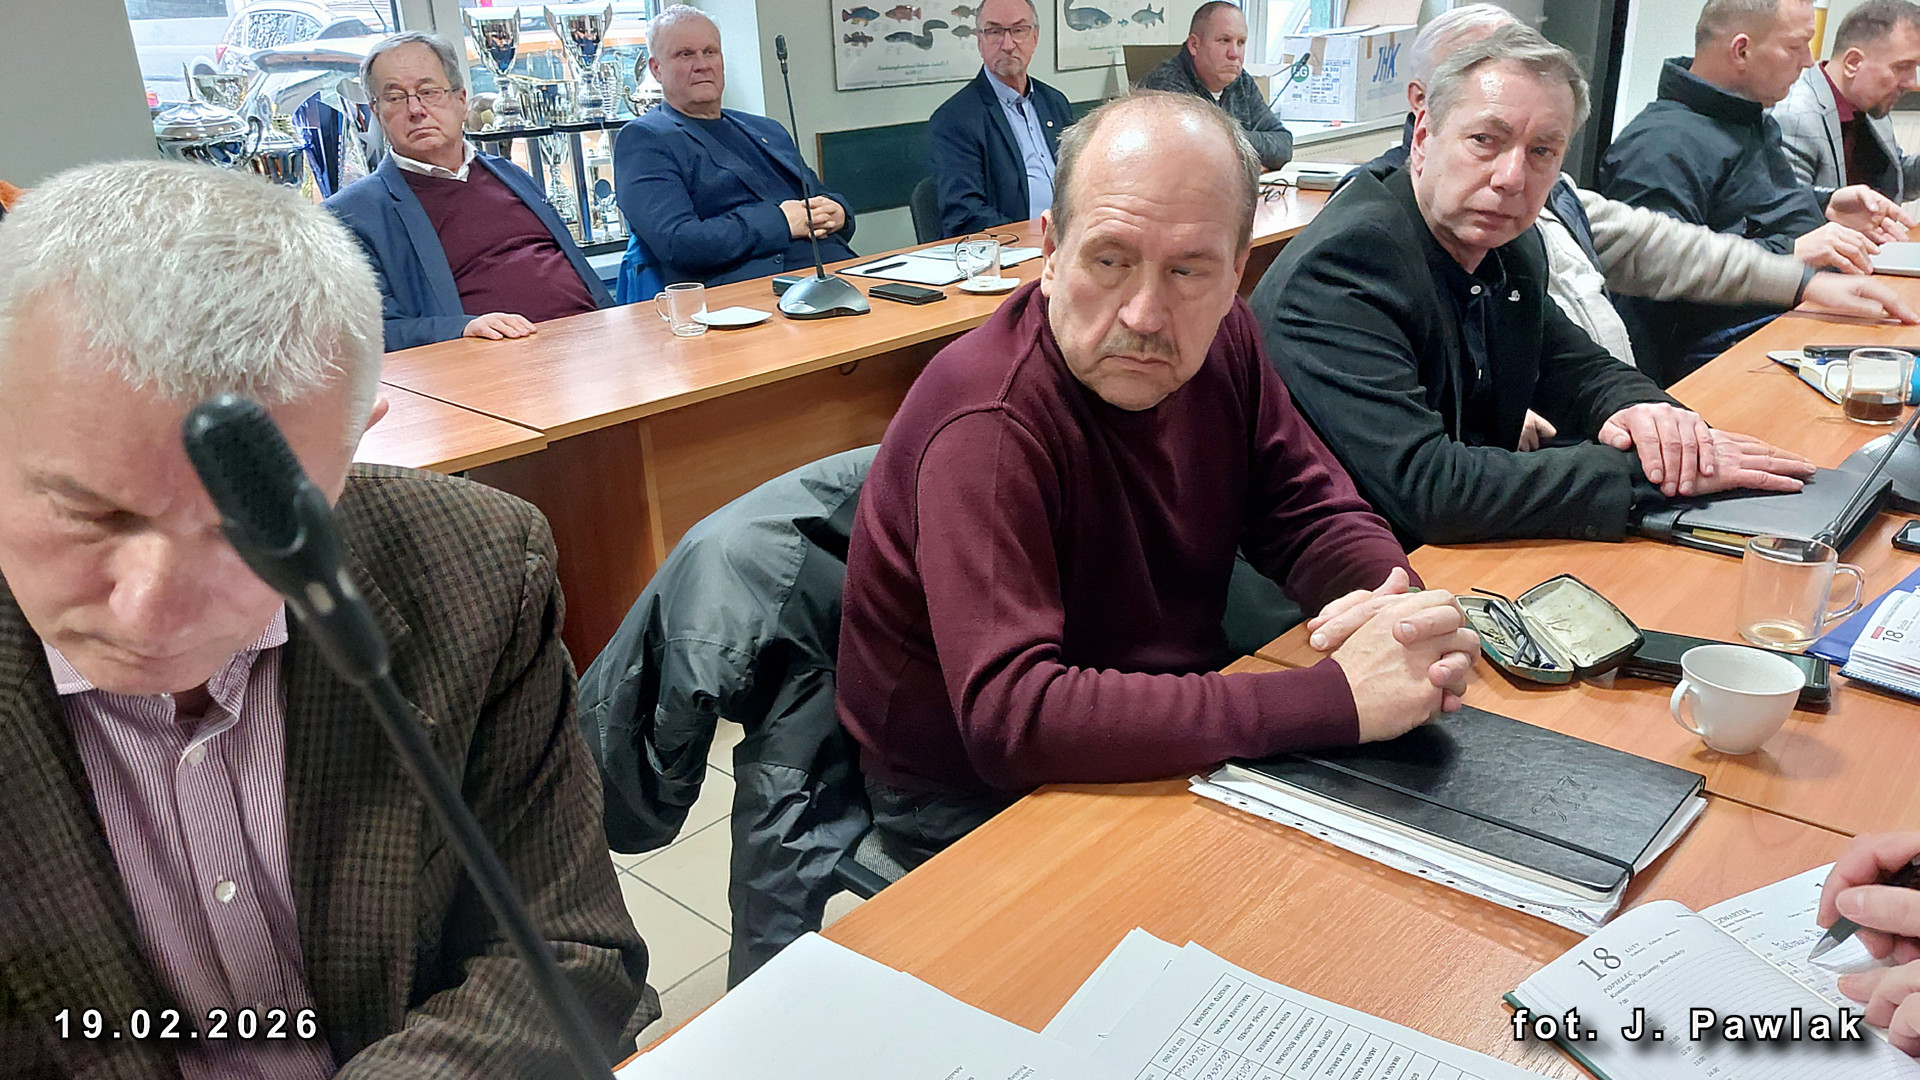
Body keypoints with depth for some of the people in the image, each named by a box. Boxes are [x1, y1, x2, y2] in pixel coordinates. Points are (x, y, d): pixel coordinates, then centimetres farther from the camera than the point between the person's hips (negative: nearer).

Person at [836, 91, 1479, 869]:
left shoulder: (1217, 341, -4)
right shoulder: (986, 425, -29)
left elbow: (1312, 513, 2)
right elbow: (1010, 717, -37)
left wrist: (1397, 605, -23)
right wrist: (1335, 700, -38)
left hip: (1166, 741, 8)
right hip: (972, 801, -7)